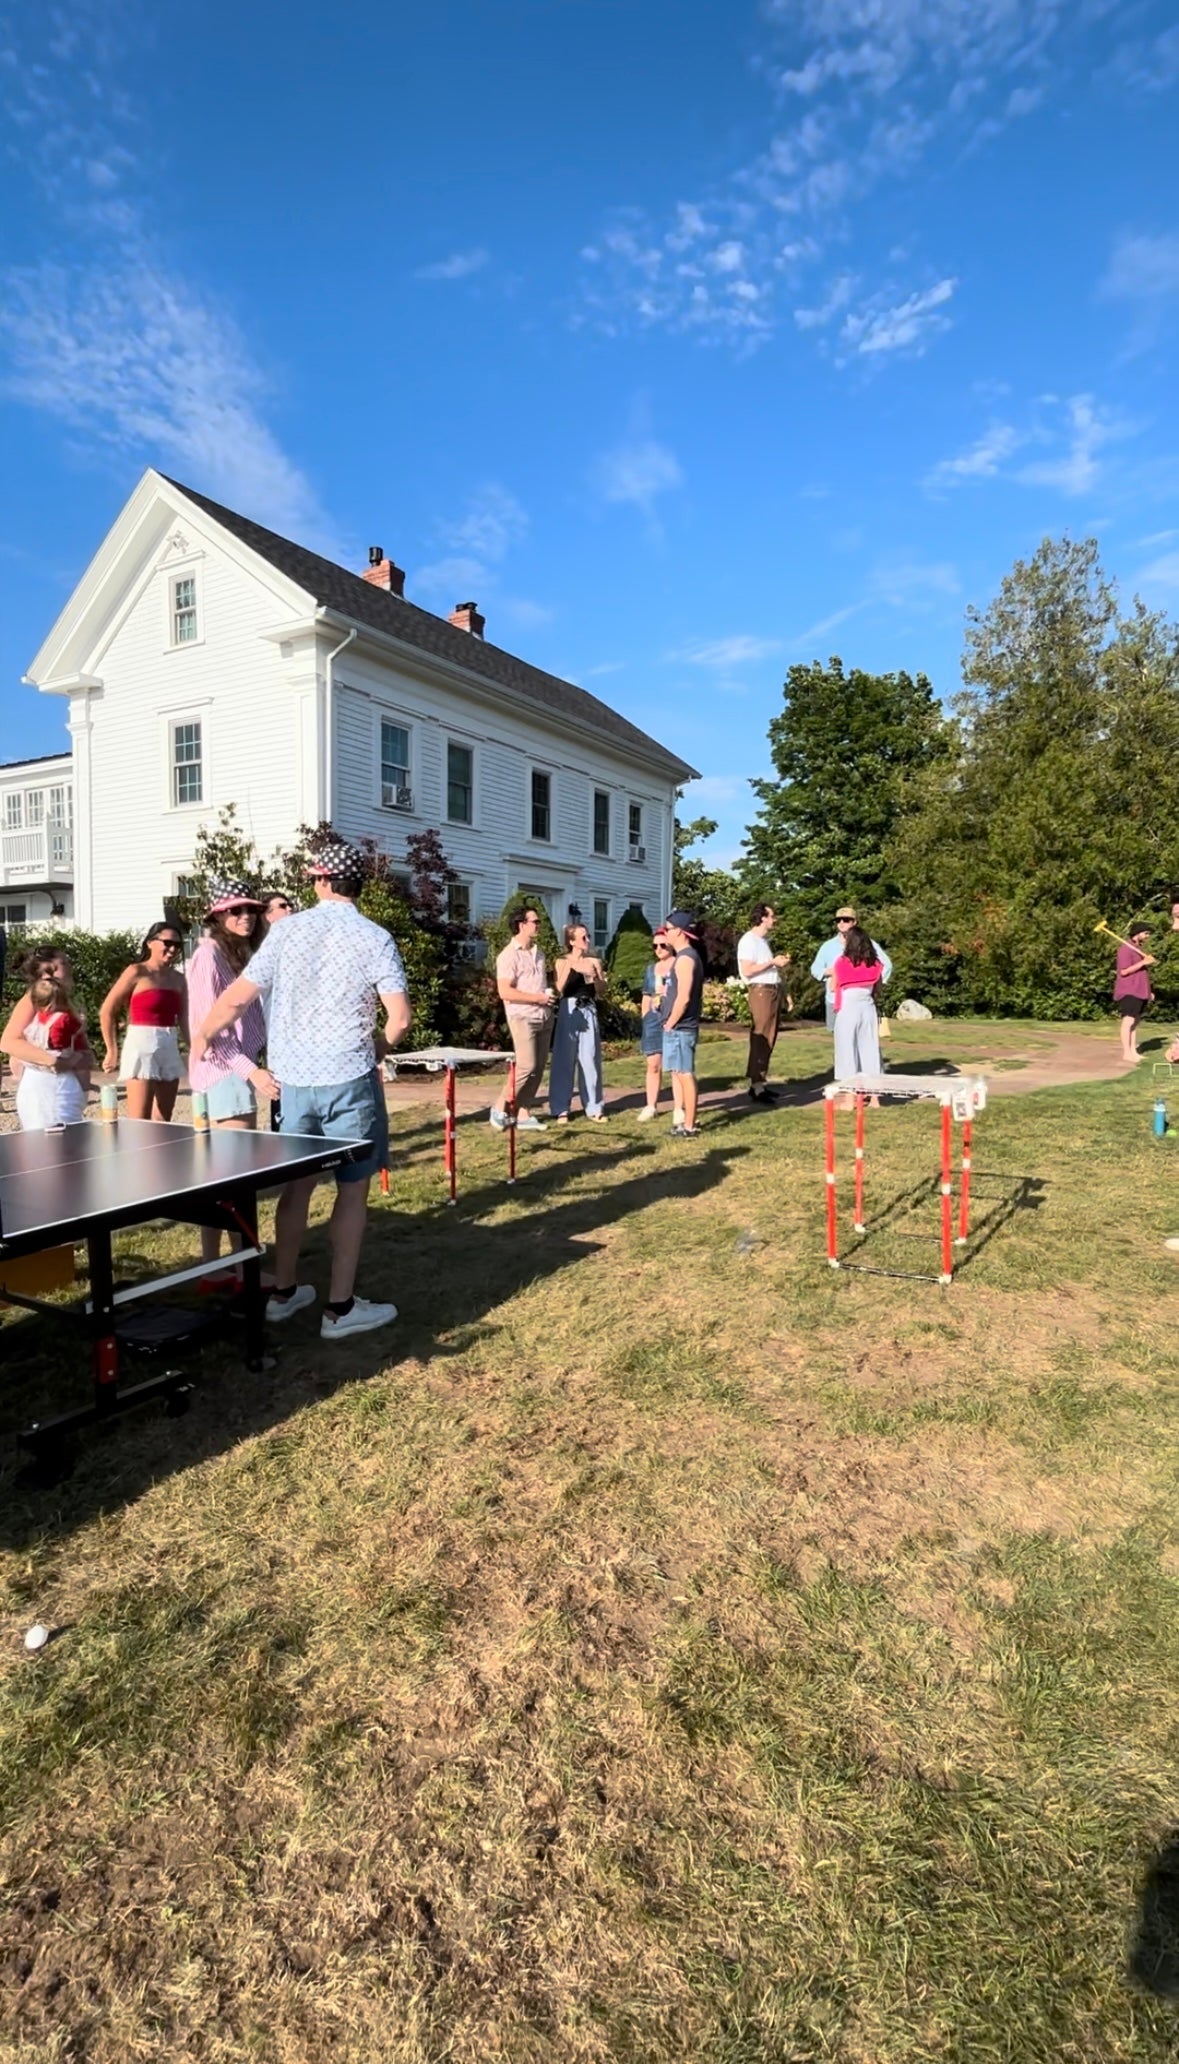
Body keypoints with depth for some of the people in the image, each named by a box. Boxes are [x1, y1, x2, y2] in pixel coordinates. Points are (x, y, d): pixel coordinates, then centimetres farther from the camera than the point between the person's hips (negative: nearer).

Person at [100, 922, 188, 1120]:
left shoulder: (178, 978, 10)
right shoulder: (137, 972, -4)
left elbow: (184, 1020, 10)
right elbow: (106, 1012, -3)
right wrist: (112, 1052, -3)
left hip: (170, 1048, 6)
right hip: (141, 1046, -6)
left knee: (163, 1121, 11)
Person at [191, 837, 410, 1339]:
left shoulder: (288, 929, 1)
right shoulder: (374, 938, -6)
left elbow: (237, 997, 2)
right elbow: (400, 1018, -13)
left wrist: (202, 1035, 19)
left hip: (293, 1077, 4)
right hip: (348, 1079, -4)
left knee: (297, 1183, 17)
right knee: (352, 1189, 6)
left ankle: (283, 1292, 29)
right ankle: (341, 1307, 11)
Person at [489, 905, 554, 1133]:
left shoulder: (538, 953, 14)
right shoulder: (508, 956, -11)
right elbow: (505, 992, -18)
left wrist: (550, 995, 5)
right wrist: (539, 998, -17)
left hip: (544, 1018, 8)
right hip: (523, 1018, -8)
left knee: (538, 1068, 5)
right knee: (527, 1066, -12)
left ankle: (524, 1114, 10)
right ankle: (500, 1107, 4)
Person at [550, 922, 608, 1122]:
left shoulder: (594, 962, 8)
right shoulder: (562, 962, 1)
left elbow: (602, 992, 6)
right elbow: (558, 990, -11)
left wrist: (594, 976, -11)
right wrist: (570, 966, -17)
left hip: (589, 1012, 3)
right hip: (568, 1012, -2)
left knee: (590, 1060, 4)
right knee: (564, 1061, 0)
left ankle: (593, 1107, 13)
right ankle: (561, 1109, 6)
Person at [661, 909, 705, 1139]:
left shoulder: (685, 958, -17)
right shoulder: (688, 956, 15)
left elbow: (683, 997, -22)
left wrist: (670, 1024, -15)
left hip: (680, 1028, -10)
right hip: (681, 1027, 10)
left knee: (685, 1075, -5)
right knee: (680, 1074, 14)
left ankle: (690, 1126, 1)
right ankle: (685, 1121, 21)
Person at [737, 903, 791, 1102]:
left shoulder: (764, 940, 19)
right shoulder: (748, 940, -10)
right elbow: (747, 970, -19)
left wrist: (781, 962, 8)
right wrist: (773, 962, -14)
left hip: (773, 990, 9)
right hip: (760, 990, -9)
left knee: (769, 1038, 9)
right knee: (760, 1038, -9)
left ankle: (759, 1082, 15)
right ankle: (757, 1086, -8)